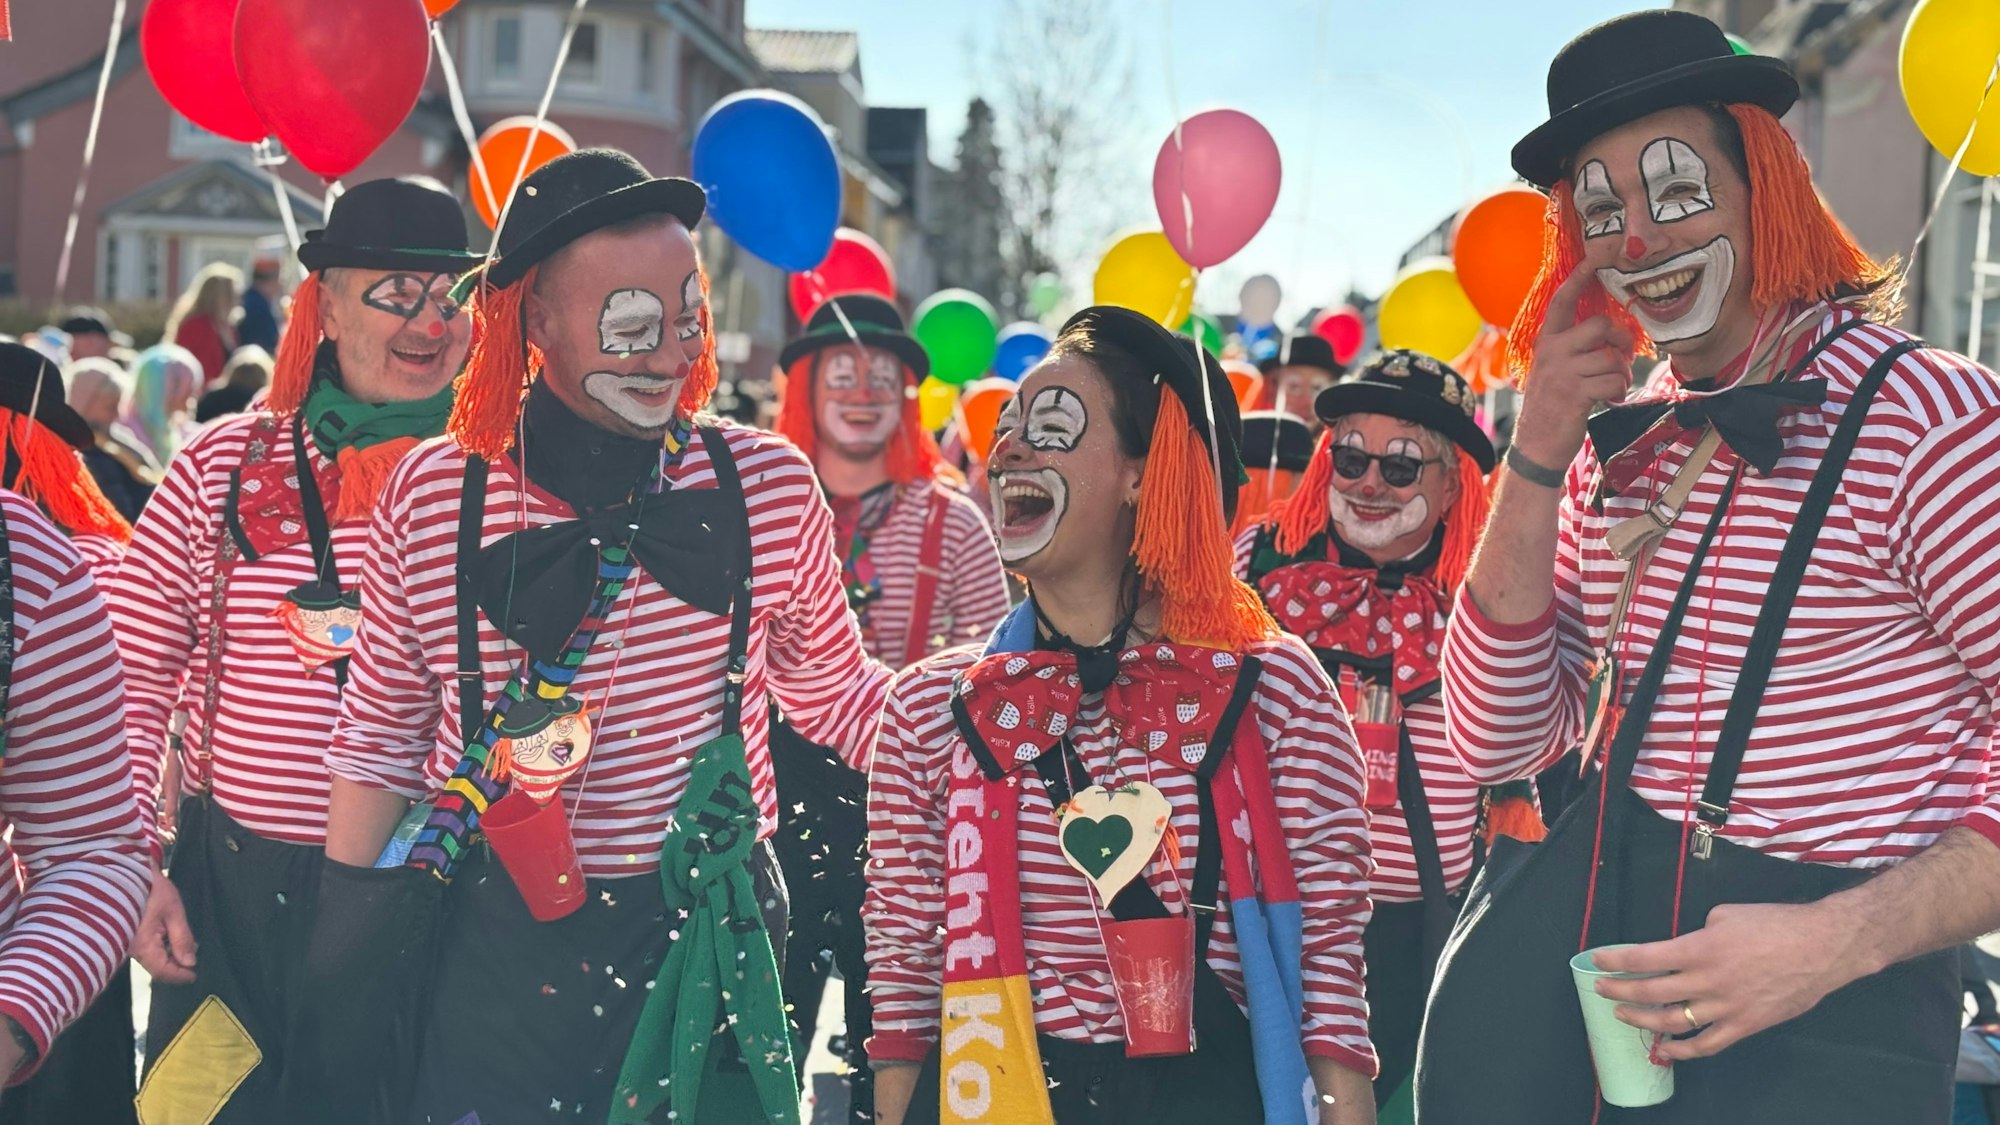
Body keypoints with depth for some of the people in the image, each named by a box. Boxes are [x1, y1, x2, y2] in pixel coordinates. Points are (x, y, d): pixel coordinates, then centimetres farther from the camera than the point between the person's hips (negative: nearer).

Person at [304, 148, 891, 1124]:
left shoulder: (768, 485, -5)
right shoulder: (430, 496, -4)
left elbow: (836, 696, 9)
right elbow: (380, 737, 6)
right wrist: (339, 987, 6)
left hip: (704, 950, 0)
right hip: (490, 952, 0)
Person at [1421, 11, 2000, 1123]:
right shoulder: (1622, 439, 5)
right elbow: (1498, 742, -1)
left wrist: (1843, 939, -25)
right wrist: (1537, 462, -9)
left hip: (1822, 998, -5)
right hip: (1589, 913, 5)